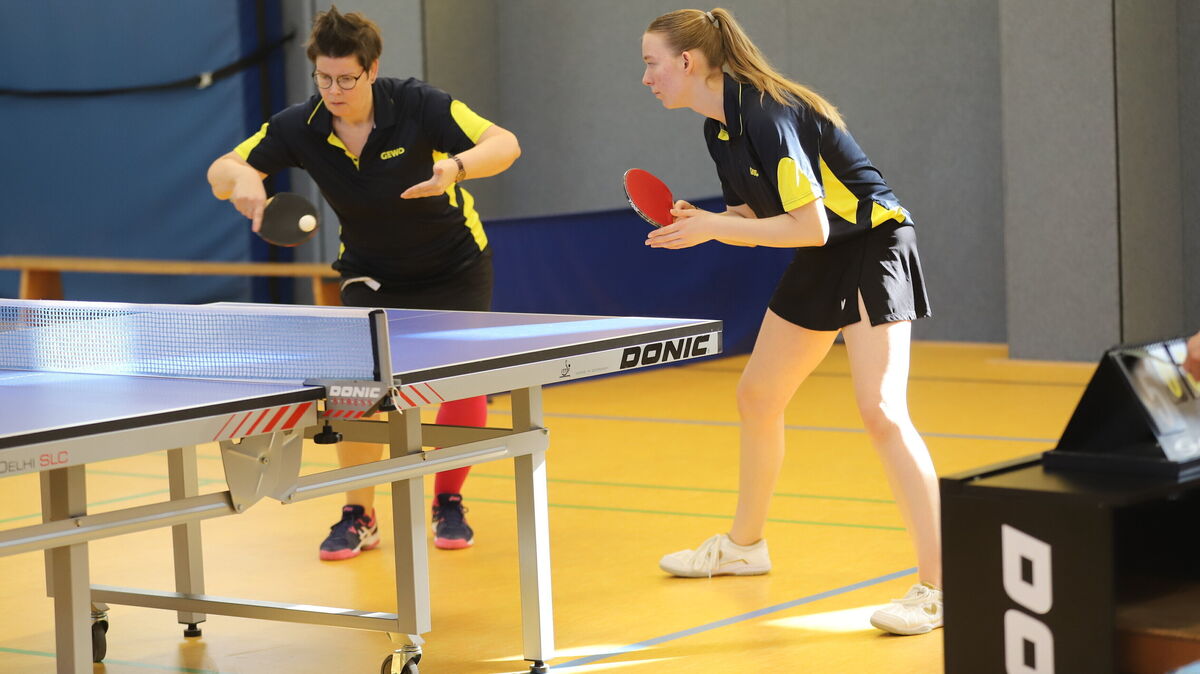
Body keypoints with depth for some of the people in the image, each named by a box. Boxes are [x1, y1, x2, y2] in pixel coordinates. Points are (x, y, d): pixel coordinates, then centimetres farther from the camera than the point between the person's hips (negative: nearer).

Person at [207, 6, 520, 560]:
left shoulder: (417, 106, -25)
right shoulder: (300, 127, -18)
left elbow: (505, 145, -27)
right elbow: (220, 171, -15)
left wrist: (456, 166, -48)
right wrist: (240, 177, -40)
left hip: (454, 267, -1)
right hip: (373, 275, 2)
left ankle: (448, 504, 11)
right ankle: (358, 516, -1)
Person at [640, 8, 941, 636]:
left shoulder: (767, 114, -25)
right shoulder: (719, 129, 4)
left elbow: (810, 226, -27)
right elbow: (752, 223, 11)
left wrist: (711, 227, -25)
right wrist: (696, 221, -9)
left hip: (872, 247, -10)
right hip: (817, 264, 10)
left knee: (881, 413, -21)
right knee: (756, 397, 18)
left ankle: (937, 585, -20)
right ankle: (743, 545, 38)